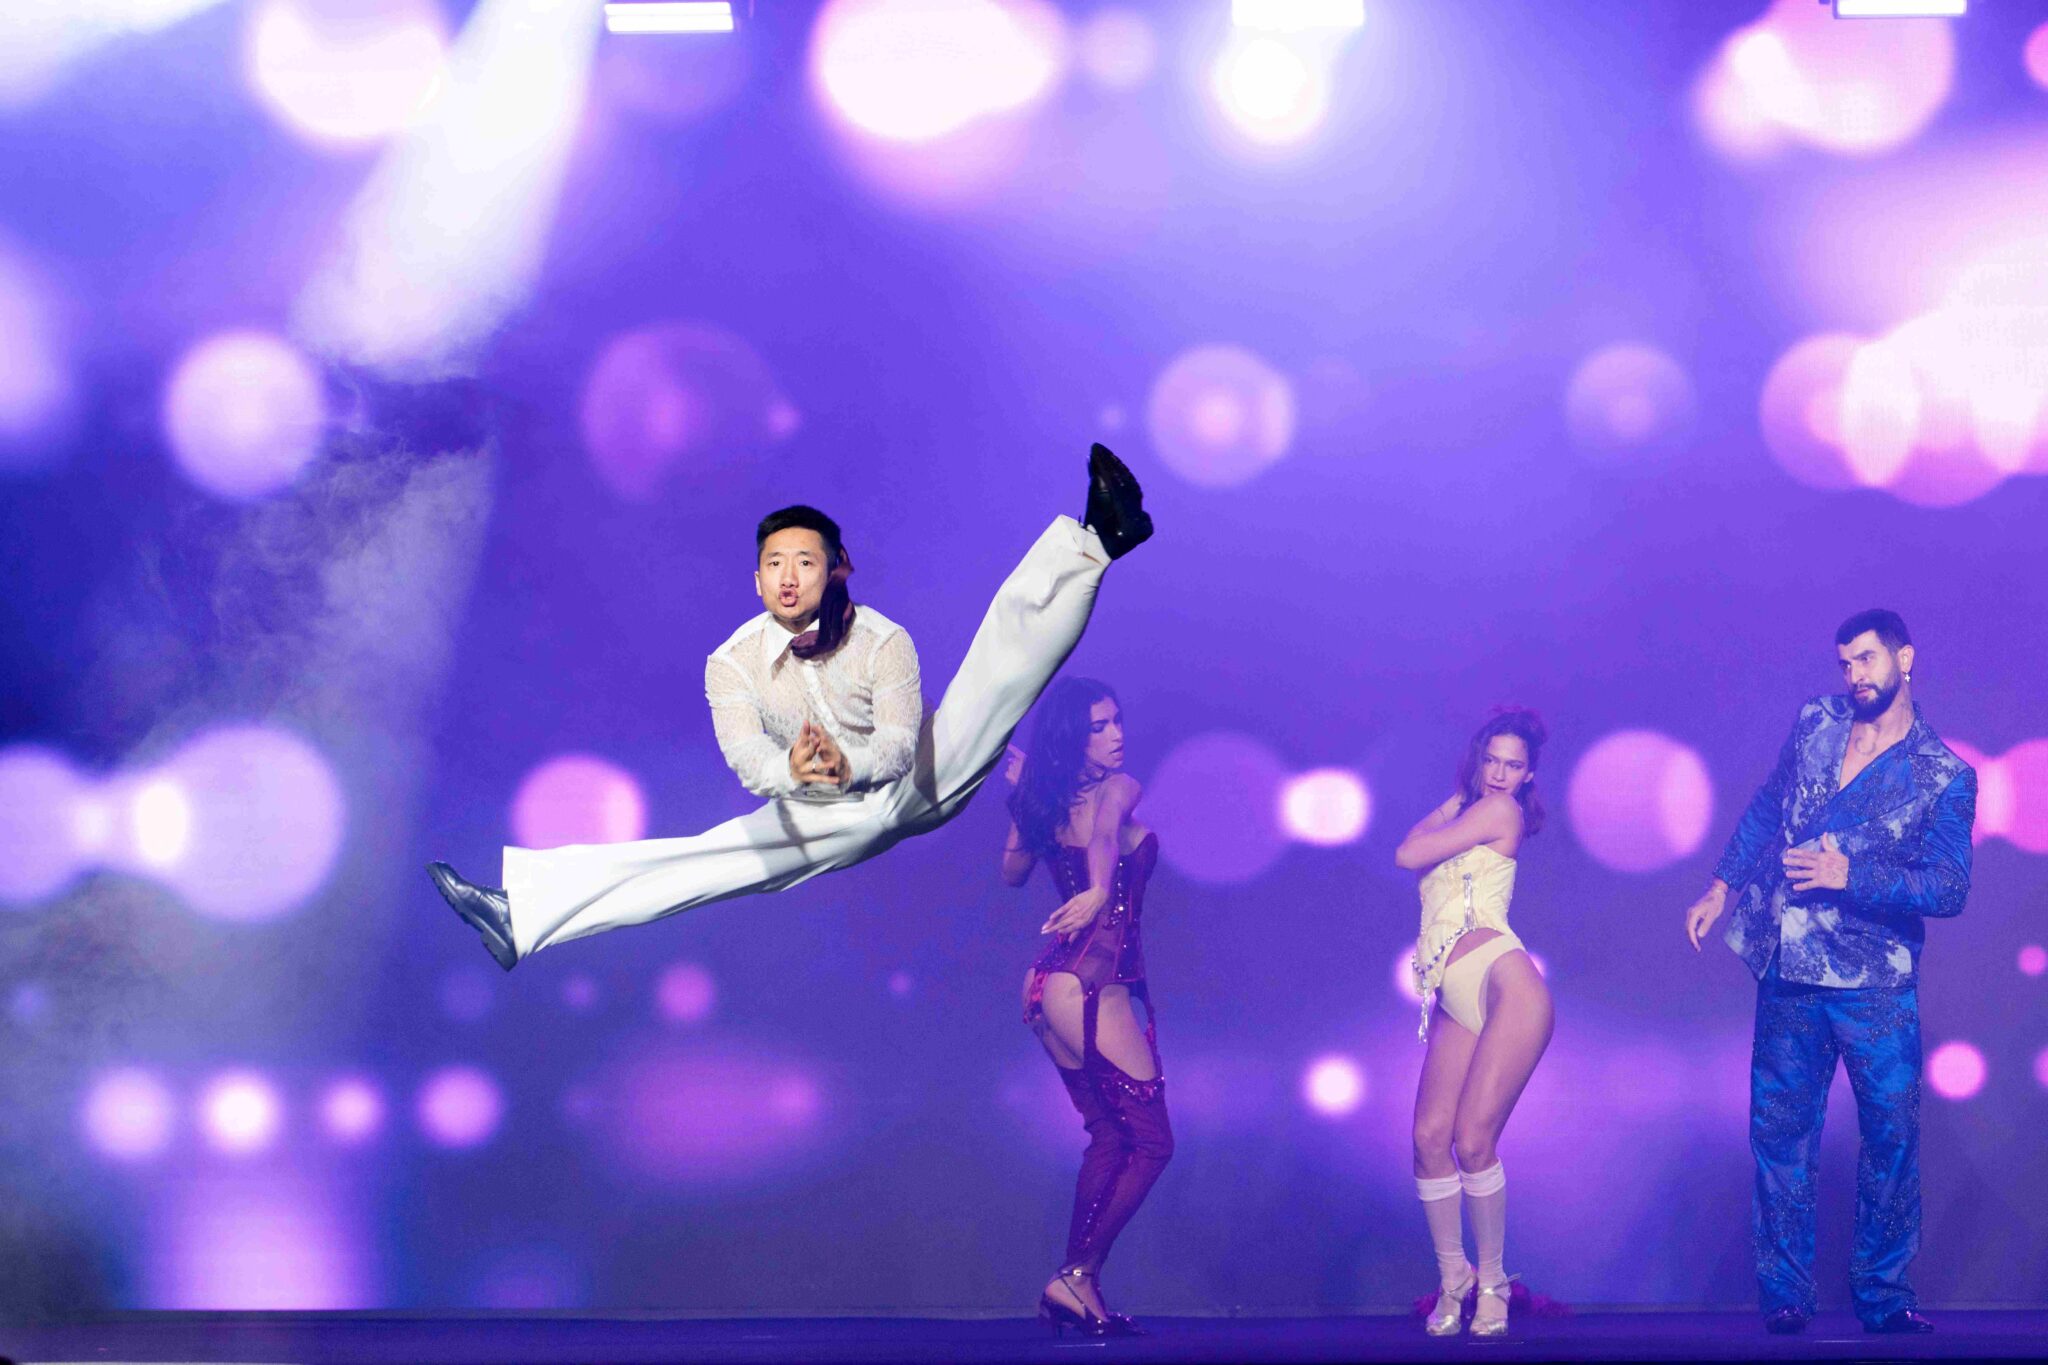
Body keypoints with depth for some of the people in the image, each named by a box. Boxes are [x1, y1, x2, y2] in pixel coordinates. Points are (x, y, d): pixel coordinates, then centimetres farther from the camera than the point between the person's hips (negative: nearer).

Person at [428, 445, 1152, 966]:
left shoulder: (883, 640, -14)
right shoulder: (732, 663, -10)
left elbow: (898, 739, -27)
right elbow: (746, 756, -26)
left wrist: (850, 761, -49)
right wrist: (793, 772, -50)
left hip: (921, 776, 0)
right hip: (840, 815, 0)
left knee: (1009, 641, -13)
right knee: (712, 855, -21)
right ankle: (522, 910, -29)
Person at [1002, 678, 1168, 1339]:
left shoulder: (1042, 798, 10)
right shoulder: (1118, 788, -9)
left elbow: (1012, 872, 24)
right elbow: (1104, 831, -32)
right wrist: (1100, 891, -51)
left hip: (1051, 984, 8)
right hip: (1093, 985, -8)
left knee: (1110, 1139, 15)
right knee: (1151, 1141, -1)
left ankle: (1077, 1285, 13)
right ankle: (1076, 1277, -4)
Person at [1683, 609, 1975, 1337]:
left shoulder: (1946, 778, -5)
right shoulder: (1814, 723, 6)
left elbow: (1949, 890, -10)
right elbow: (1765, 808, 17)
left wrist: (1849, 877, -19)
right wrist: (1721, 887, 15)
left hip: (1874, 981, -3)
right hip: (1786, 971, 3)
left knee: (1892, 1135, 0)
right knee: (1779, 1131, 6)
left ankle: (1883, 1297, 13)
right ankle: (1784, 1296, 14)